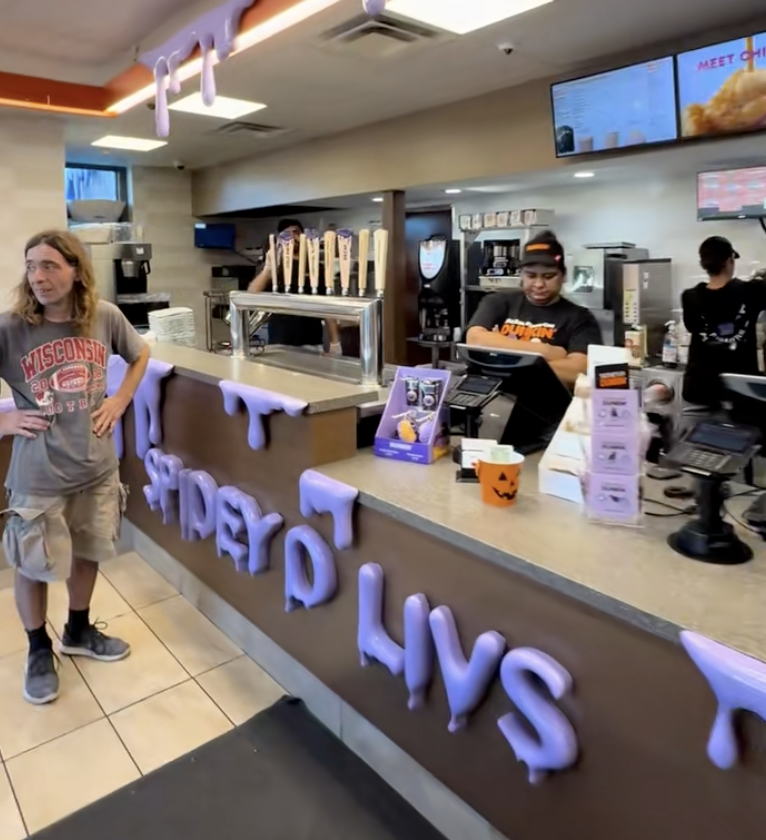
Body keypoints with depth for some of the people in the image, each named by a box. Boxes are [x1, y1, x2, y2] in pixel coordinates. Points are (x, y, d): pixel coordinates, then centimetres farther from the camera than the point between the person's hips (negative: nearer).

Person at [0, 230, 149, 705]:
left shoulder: (106, 317, -8)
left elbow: (141, 355, 11)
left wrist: (119, 403, 2)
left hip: (97, 464, 3)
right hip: (39, 474, -3)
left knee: (88, 553, 20)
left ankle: (79, 631, 45)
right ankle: (39, 650, 39)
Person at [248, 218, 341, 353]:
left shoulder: (317, 268, 8)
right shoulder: (276, 267, 9)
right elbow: (251, 294, -4)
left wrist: (335, 342, -1)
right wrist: (268, 268, -19)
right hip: (279, 344, 0)